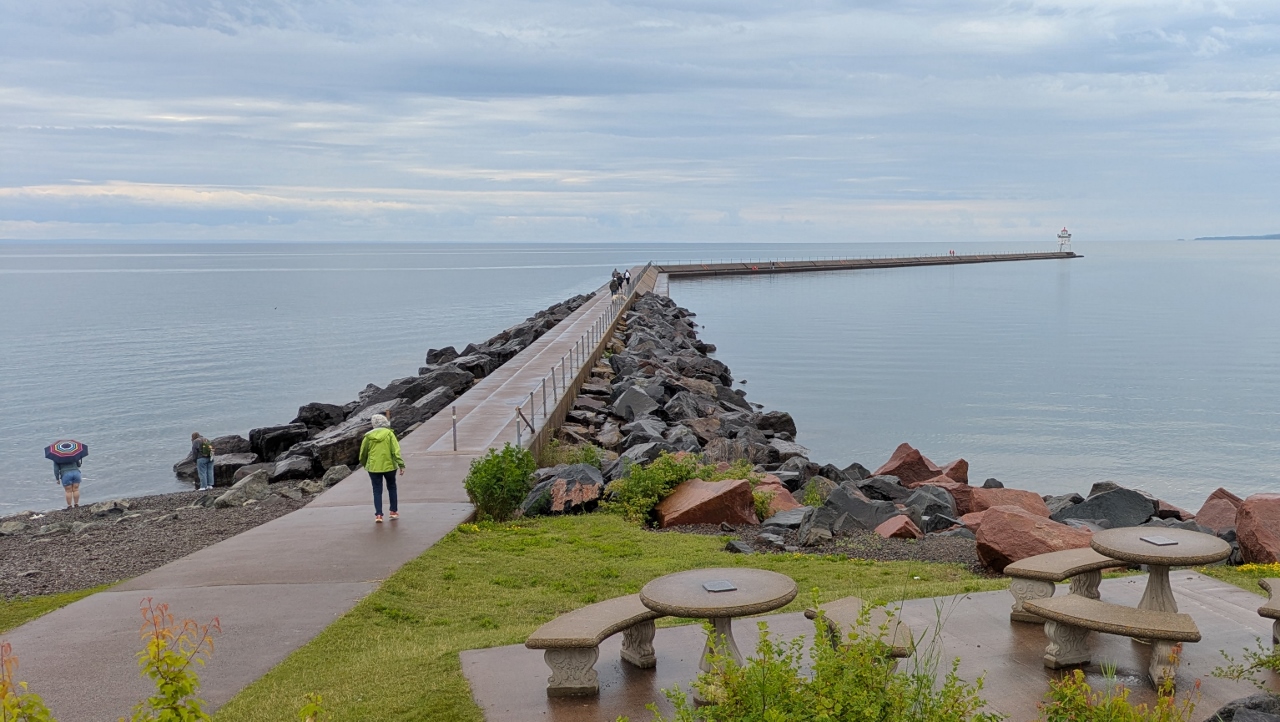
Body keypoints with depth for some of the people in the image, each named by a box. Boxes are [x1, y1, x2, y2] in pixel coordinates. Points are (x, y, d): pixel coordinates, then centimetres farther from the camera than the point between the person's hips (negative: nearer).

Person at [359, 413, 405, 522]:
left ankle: (378, 515, 0)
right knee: (391, 488, 17)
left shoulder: (368, 436, -2)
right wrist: (401, 465, -13)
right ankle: (394, 511, 20)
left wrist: (364, 464, 23)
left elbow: (363, 453, 5)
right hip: (389, 466, -1)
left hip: (373, 467, 1)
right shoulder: (389, 434, -7)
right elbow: (396, 450, -14)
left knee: (377, 491, 7)